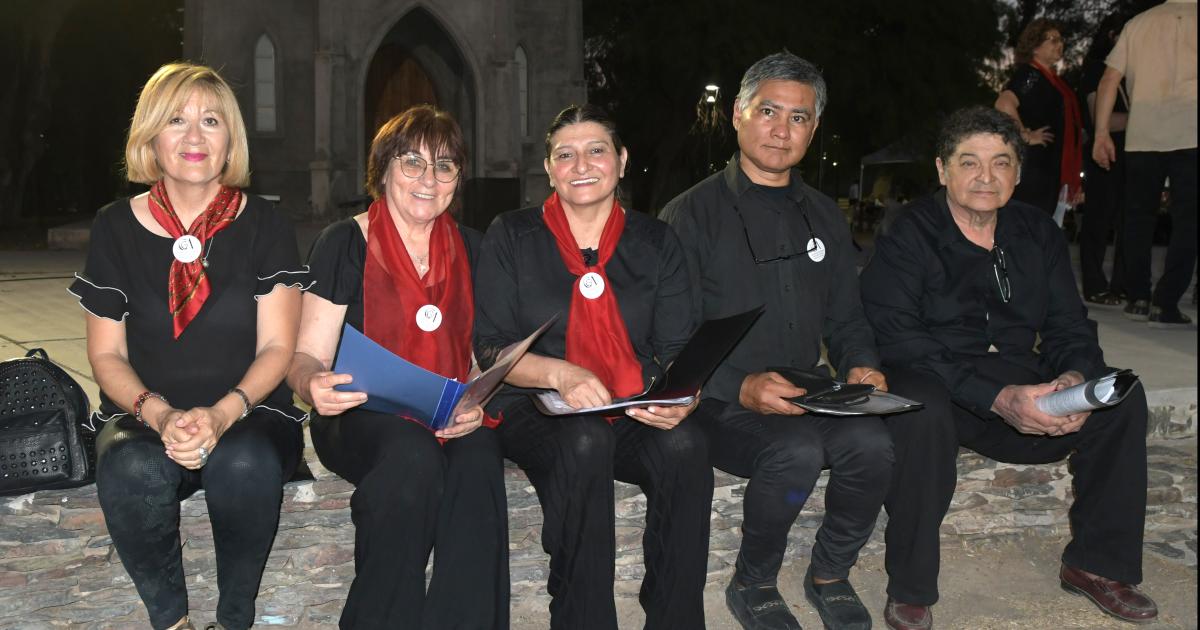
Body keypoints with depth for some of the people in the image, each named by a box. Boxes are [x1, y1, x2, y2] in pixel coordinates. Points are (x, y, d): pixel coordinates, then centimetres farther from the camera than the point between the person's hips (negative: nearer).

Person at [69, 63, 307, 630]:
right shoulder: (117, 227, 4)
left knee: (244, 462, -35)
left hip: (249, 417, -1)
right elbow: (106, 354, 4)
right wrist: (159, 414, -16)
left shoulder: (265, 226, 1)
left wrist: (223, 413, -21)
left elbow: (276, 347, -2)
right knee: (132, 472, -33)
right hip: (145, 419, 1)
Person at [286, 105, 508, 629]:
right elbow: (306, 356, -1)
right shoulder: (344, 245, 0)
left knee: (480, 458, -31)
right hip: (361, 422, -2)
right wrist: (315, 384, -26)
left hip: (452, 424, 3)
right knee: (413, 454, -35)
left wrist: (479, 404, -12)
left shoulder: (472, 249, 11)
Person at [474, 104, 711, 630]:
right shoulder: (511, 237, 5)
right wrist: (560, 374, -20)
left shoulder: (656, 243, 10)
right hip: (537, 413, -1)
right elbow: (490, 347, -1)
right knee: (585, 441, -36)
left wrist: (680, 398, -19)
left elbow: (677, 349, 5)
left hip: (636, 416, 2)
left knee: (684, 446, -31)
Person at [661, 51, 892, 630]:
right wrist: (740, 387, -24)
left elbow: (844, 319, 20)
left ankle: (829, 575, 3)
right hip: (720, 405, -5)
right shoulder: (692, 214, -3)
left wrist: (859, 365, -3)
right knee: (796, 451, -33)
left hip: (807, 395, 5)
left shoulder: (823, 217, 16)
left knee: (871, 442, -25)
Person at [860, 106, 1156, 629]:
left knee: (1122, 398, -12)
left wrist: (1074, 378, -18)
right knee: (922, 409, -38)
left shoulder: (1038, 234, 8)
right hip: (934, 386, -5)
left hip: (1017, 386, 6)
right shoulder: (907, 238, -10)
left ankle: (1097, 564, 5)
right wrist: (998, 398, -30)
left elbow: (1069, 328, 8)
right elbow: (899, 343, -20)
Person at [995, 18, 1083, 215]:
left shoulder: (1051, 78, 18)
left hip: (1051, 167, 10)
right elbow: (1003, 105, -31)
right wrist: (1026, 136, -22)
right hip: (1033, 165, -10)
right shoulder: (1029, 75, -12)